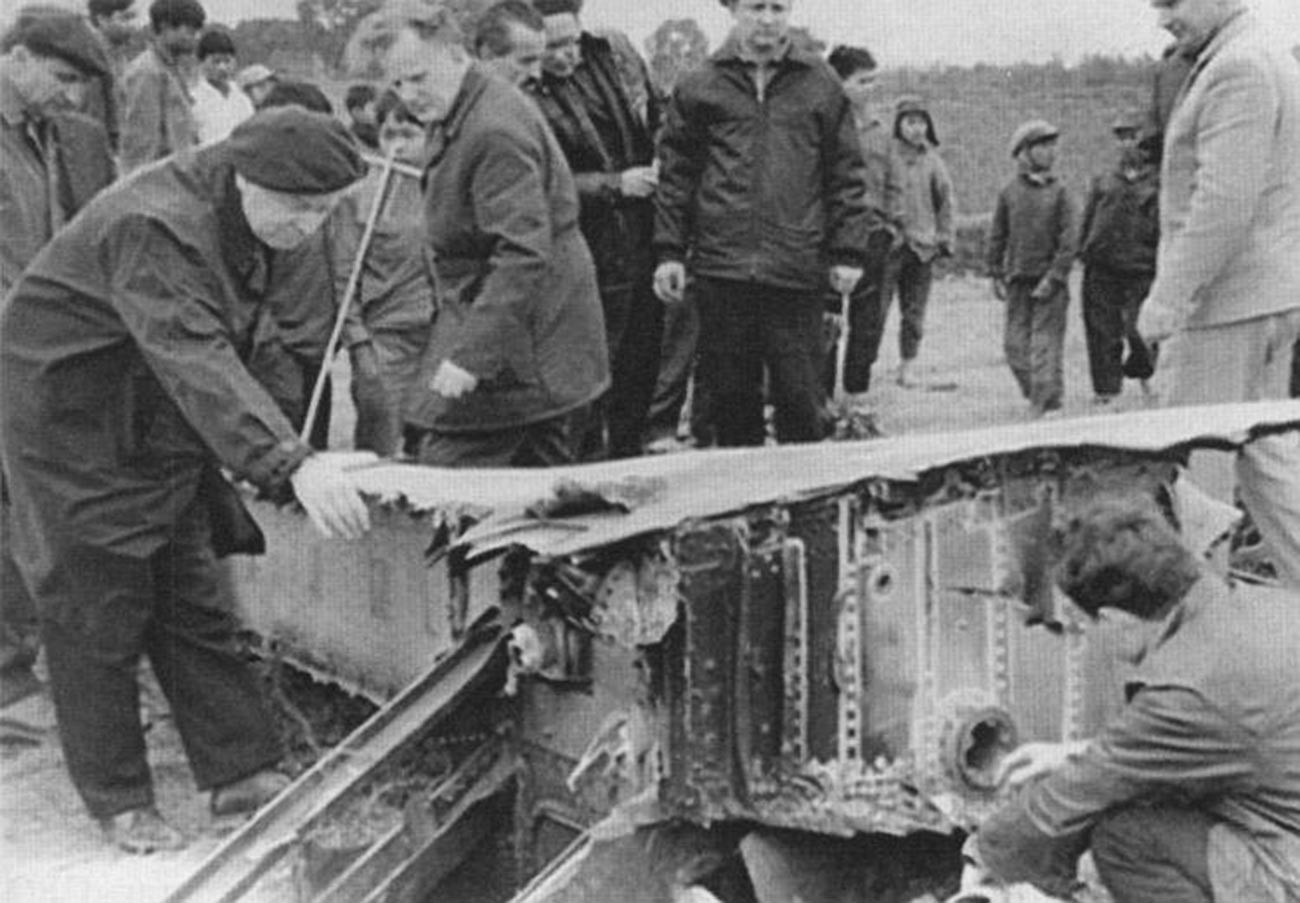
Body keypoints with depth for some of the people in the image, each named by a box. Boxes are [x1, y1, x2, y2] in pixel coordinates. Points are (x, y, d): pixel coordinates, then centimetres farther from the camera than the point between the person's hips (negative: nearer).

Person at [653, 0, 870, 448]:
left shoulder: (821, 85, 7)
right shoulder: (700, 87, 8)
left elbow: (846, 174, 8)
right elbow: (676, 171, 10)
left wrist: (848, 253, 2)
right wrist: (669, 251, 4)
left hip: (797, 273, -1)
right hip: (720, 270, 1)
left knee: (800, 398, 1)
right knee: (730, 397, 7)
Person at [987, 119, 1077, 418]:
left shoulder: (1059, 192, 0)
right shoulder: (1010, 192, 5)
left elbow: (1068, 240, -4)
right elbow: (997, 236, 10)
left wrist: (1053, 278, -12)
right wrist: (996, 275, 5)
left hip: (1049, 281, -2)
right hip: (1018, 279, 2)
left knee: (1046, 342, -4)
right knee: (1015, 343, 3)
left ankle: (1045, 402, 0)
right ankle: (1035, 393, 18)